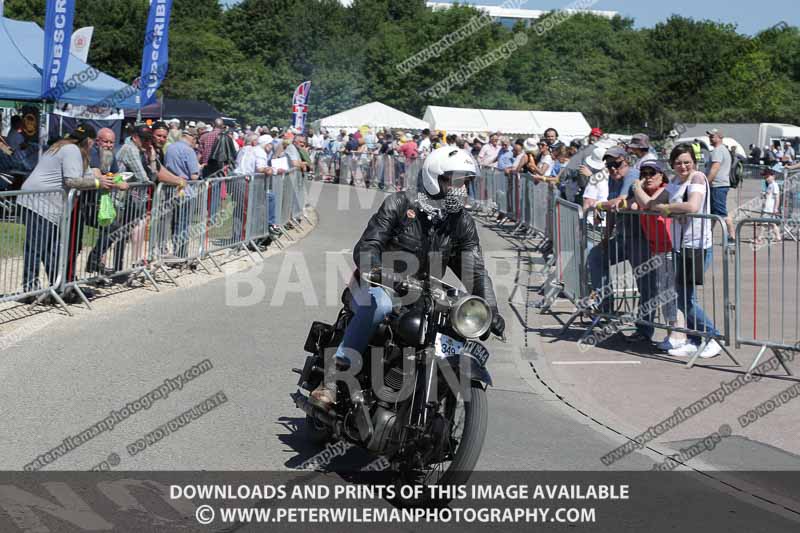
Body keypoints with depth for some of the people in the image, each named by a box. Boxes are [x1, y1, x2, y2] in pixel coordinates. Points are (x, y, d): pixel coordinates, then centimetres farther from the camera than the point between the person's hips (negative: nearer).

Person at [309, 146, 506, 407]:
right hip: (377, 287, -5)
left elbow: (475, 270, 1)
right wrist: (375, 271, -38)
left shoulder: (462, 222, 6)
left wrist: (491, 310, -14)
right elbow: (366, 246, -16)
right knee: (380, 305, -39)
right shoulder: (400, 204, -9)